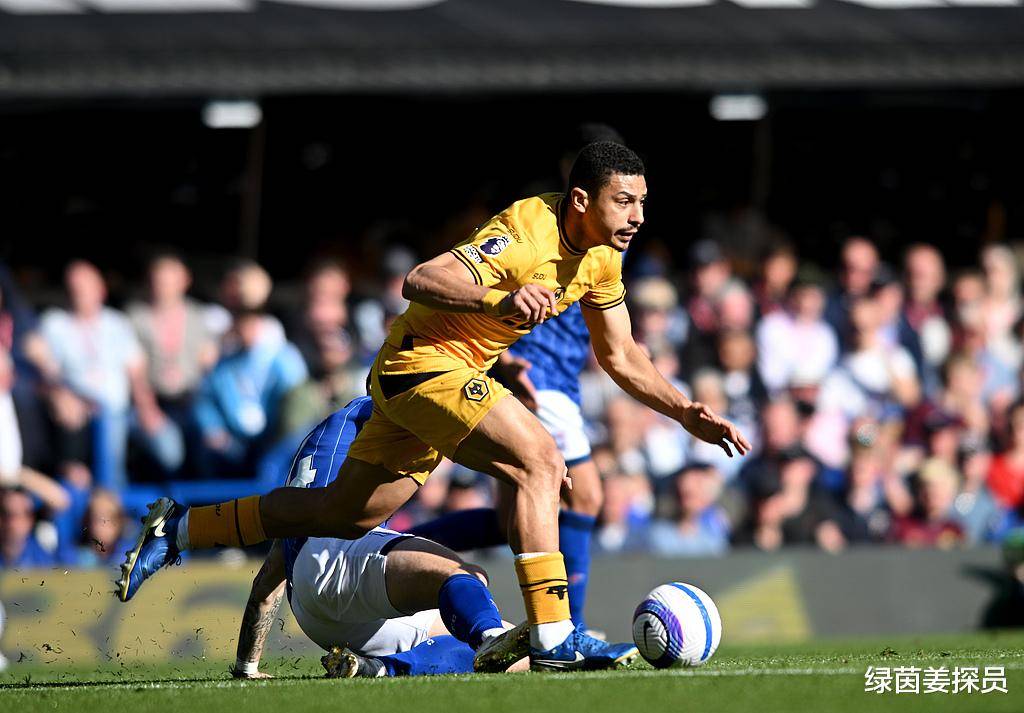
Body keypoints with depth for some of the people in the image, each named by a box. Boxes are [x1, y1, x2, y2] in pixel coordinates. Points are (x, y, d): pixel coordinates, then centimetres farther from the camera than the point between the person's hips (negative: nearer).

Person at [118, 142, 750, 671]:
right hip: (425, 361, -9)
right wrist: (500, 301, -49)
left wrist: (688, 414, 4)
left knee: (345, 515, 14)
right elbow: (421, 281, -34)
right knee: (538, 461, -24)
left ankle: (178, 529, 25)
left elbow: (621, 356, 13)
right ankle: (553, 639, -25)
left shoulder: (602, 255, 3)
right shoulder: (527, 236, -25)